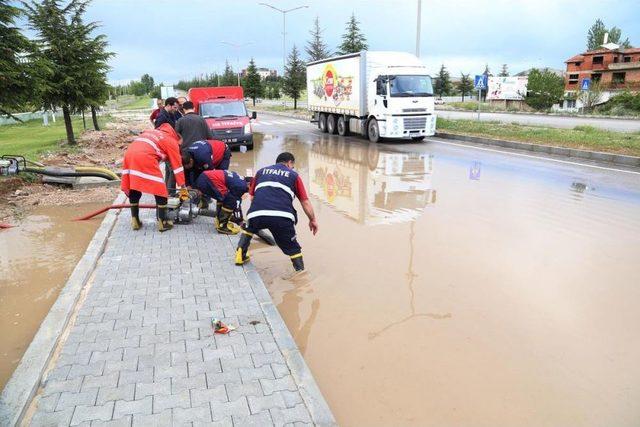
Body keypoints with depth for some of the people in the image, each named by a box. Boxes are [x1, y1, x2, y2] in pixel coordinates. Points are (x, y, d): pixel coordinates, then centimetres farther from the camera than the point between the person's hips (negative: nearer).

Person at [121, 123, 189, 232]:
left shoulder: (151, 132, 36)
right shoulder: (172, 141, 17)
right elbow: (177, 166, 14)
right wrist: (183, 188, 14)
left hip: (129, 153, 7)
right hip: (144, 157, -7)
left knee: (133, 188, 18)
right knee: (160, 189, 4)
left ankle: (135, 221, 23)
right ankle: (163, 222, 7)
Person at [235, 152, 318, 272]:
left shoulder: (261, 171, 29)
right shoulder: (293, 175, 23)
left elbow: (252, 194, 30)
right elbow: (305, 201, 19)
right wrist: (312, 220, 29)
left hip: (257, 213, 3)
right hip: (283, 217, -2)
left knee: (248, 228, 35)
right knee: (292, 247, 15)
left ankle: (240, 256, 34)